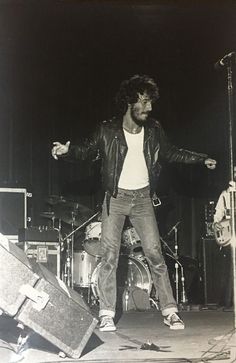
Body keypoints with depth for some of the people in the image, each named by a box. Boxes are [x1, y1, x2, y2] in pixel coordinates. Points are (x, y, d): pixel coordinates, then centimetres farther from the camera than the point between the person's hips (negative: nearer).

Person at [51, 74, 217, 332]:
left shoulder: (154, 131, -1)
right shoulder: (108, 131, -10)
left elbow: (170, 153, 15)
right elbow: (88, 150, 3)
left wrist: (201, 159, 12)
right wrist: (67, 151, -17)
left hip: (142, 198, 2)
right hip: (116, 197, -2)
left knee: (155, 253, -2)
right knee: (109, 255, -6)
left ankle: (170, 311, 5)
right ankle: (106, 315, 0)